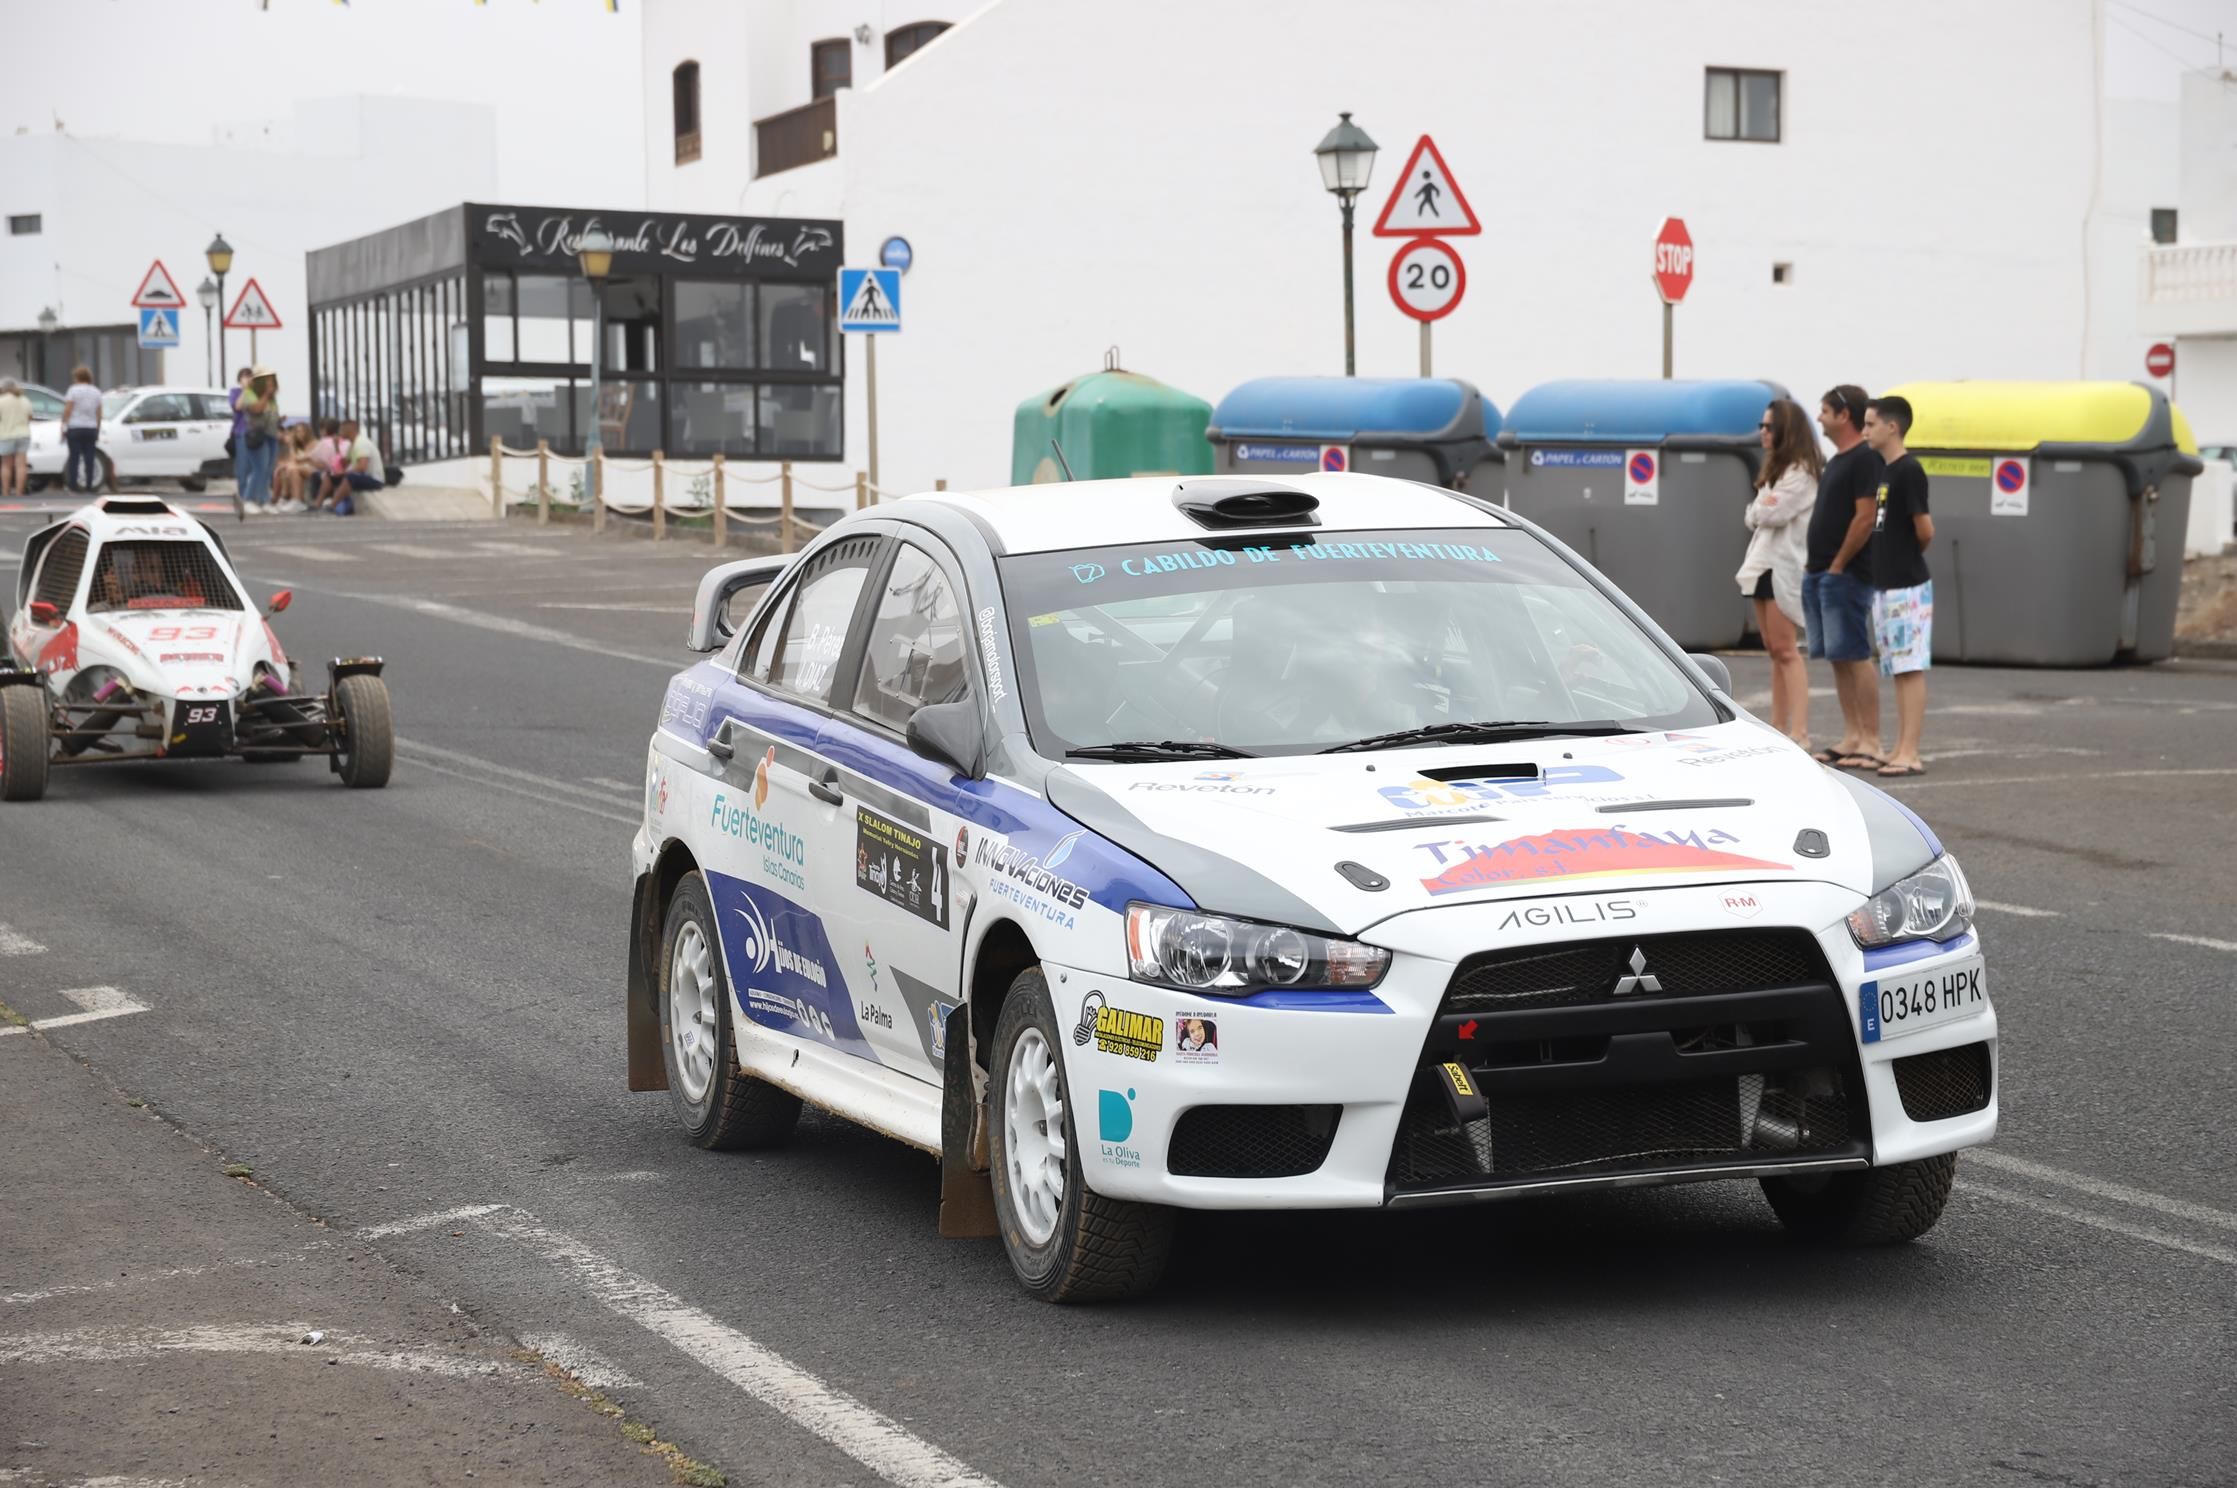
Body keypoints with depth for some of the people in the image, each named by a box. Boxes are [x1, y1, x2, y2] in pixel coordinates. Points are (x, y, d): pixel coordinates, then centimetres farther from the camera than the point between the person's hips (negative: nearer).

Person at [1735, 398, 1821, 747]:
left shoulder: (1801, 471, -10)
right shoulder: (1775, 468, 21)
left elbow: (1773, 513, -18)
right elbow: (1756, 517, 16)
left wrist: (1754, 511, 2)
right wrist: (1757, 513, -5)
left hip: (1783, 566, -10)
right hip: (1763, 563, 10)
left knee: (1786, 650, -13)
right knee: (1776, 652, 10)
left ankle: (1799, 732, -16)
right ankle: (1779, 728, 12)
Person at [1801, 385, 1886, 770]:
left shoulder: (1865, 460, -12)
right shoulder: (1837, 460, 18)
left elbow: (1865, 517, -18)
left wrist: (1838, 565, -16)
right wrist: (1812, 564, 14)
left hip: (1845, 575, -10)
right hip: (1820, 574, 10)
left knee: (1855, 656, -10)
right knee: (1838, 658, 10)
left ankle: (1871, 744, -10)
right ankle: (1851, 738, 13)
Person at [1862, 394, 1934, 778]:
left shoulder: (1908, 470, -14)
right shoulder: (1884, 471, 13)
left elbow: (1925, 530, -16)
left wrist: (1910, 556, 0)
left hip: (1907, 587, -9)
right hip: (1885, 585, 9)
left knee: (1911, 669, -8)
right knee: (1898, 671, 12)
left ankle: (1910, 754, -9)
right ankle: (1900, 749, 17)